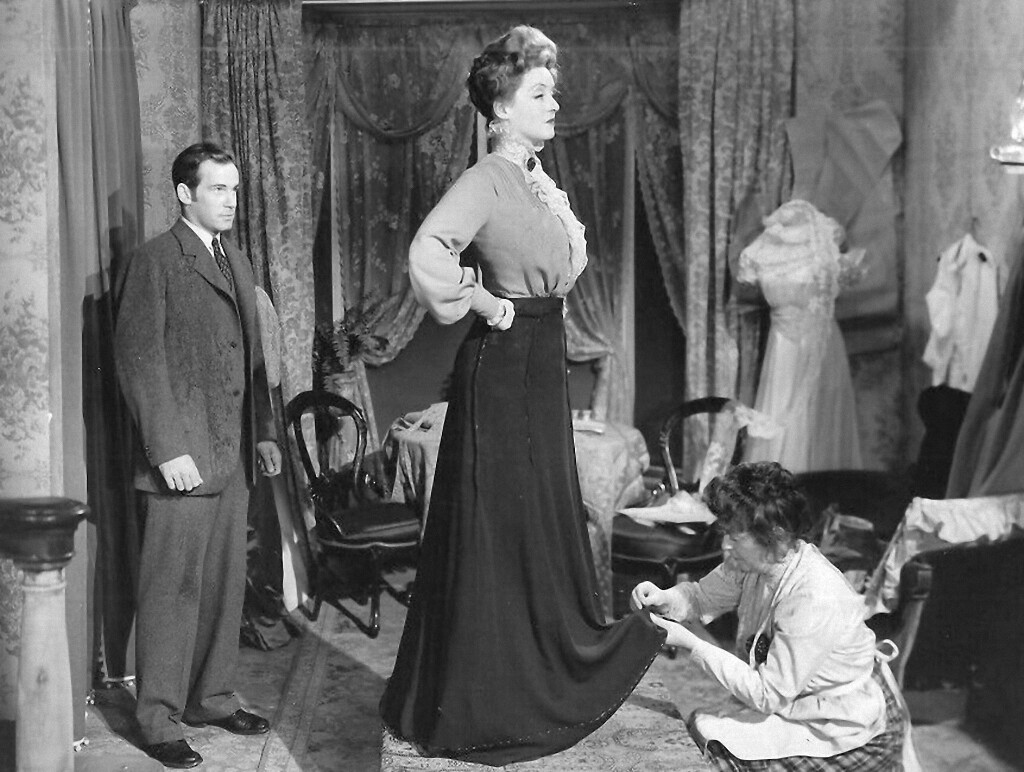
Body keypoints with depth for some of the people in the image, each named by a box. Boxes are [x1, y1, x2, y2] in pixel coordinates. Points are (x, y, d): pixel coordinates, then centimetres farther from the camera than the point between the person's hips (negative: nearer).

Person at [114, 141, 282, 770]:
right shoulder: (154, 262, -6)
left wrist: (265, 432, 15)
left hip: (235, 456, 7)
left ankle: (213, 697, 25)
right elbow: (138, 359, -12)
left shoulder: (238, 263, 18)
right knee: (173, 588, -1)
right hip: (183, 455, -7)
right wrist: (167, 448, -17)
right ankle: (159, 719, 9)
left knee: (226, 583, 13)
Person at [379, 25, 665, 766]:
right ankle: (483, 703, 13)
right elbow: (427, 253, -31)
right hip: (503, 364, -9)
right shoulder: (486, 179, -15)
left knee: (544, 520, 16)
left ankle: (544, 672, 31)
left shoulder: (538, 181, 12)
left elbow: (565, 265, 27)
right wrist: (486, 306, -20)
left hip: (542, 362, 9)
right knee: (498, 529, -1)